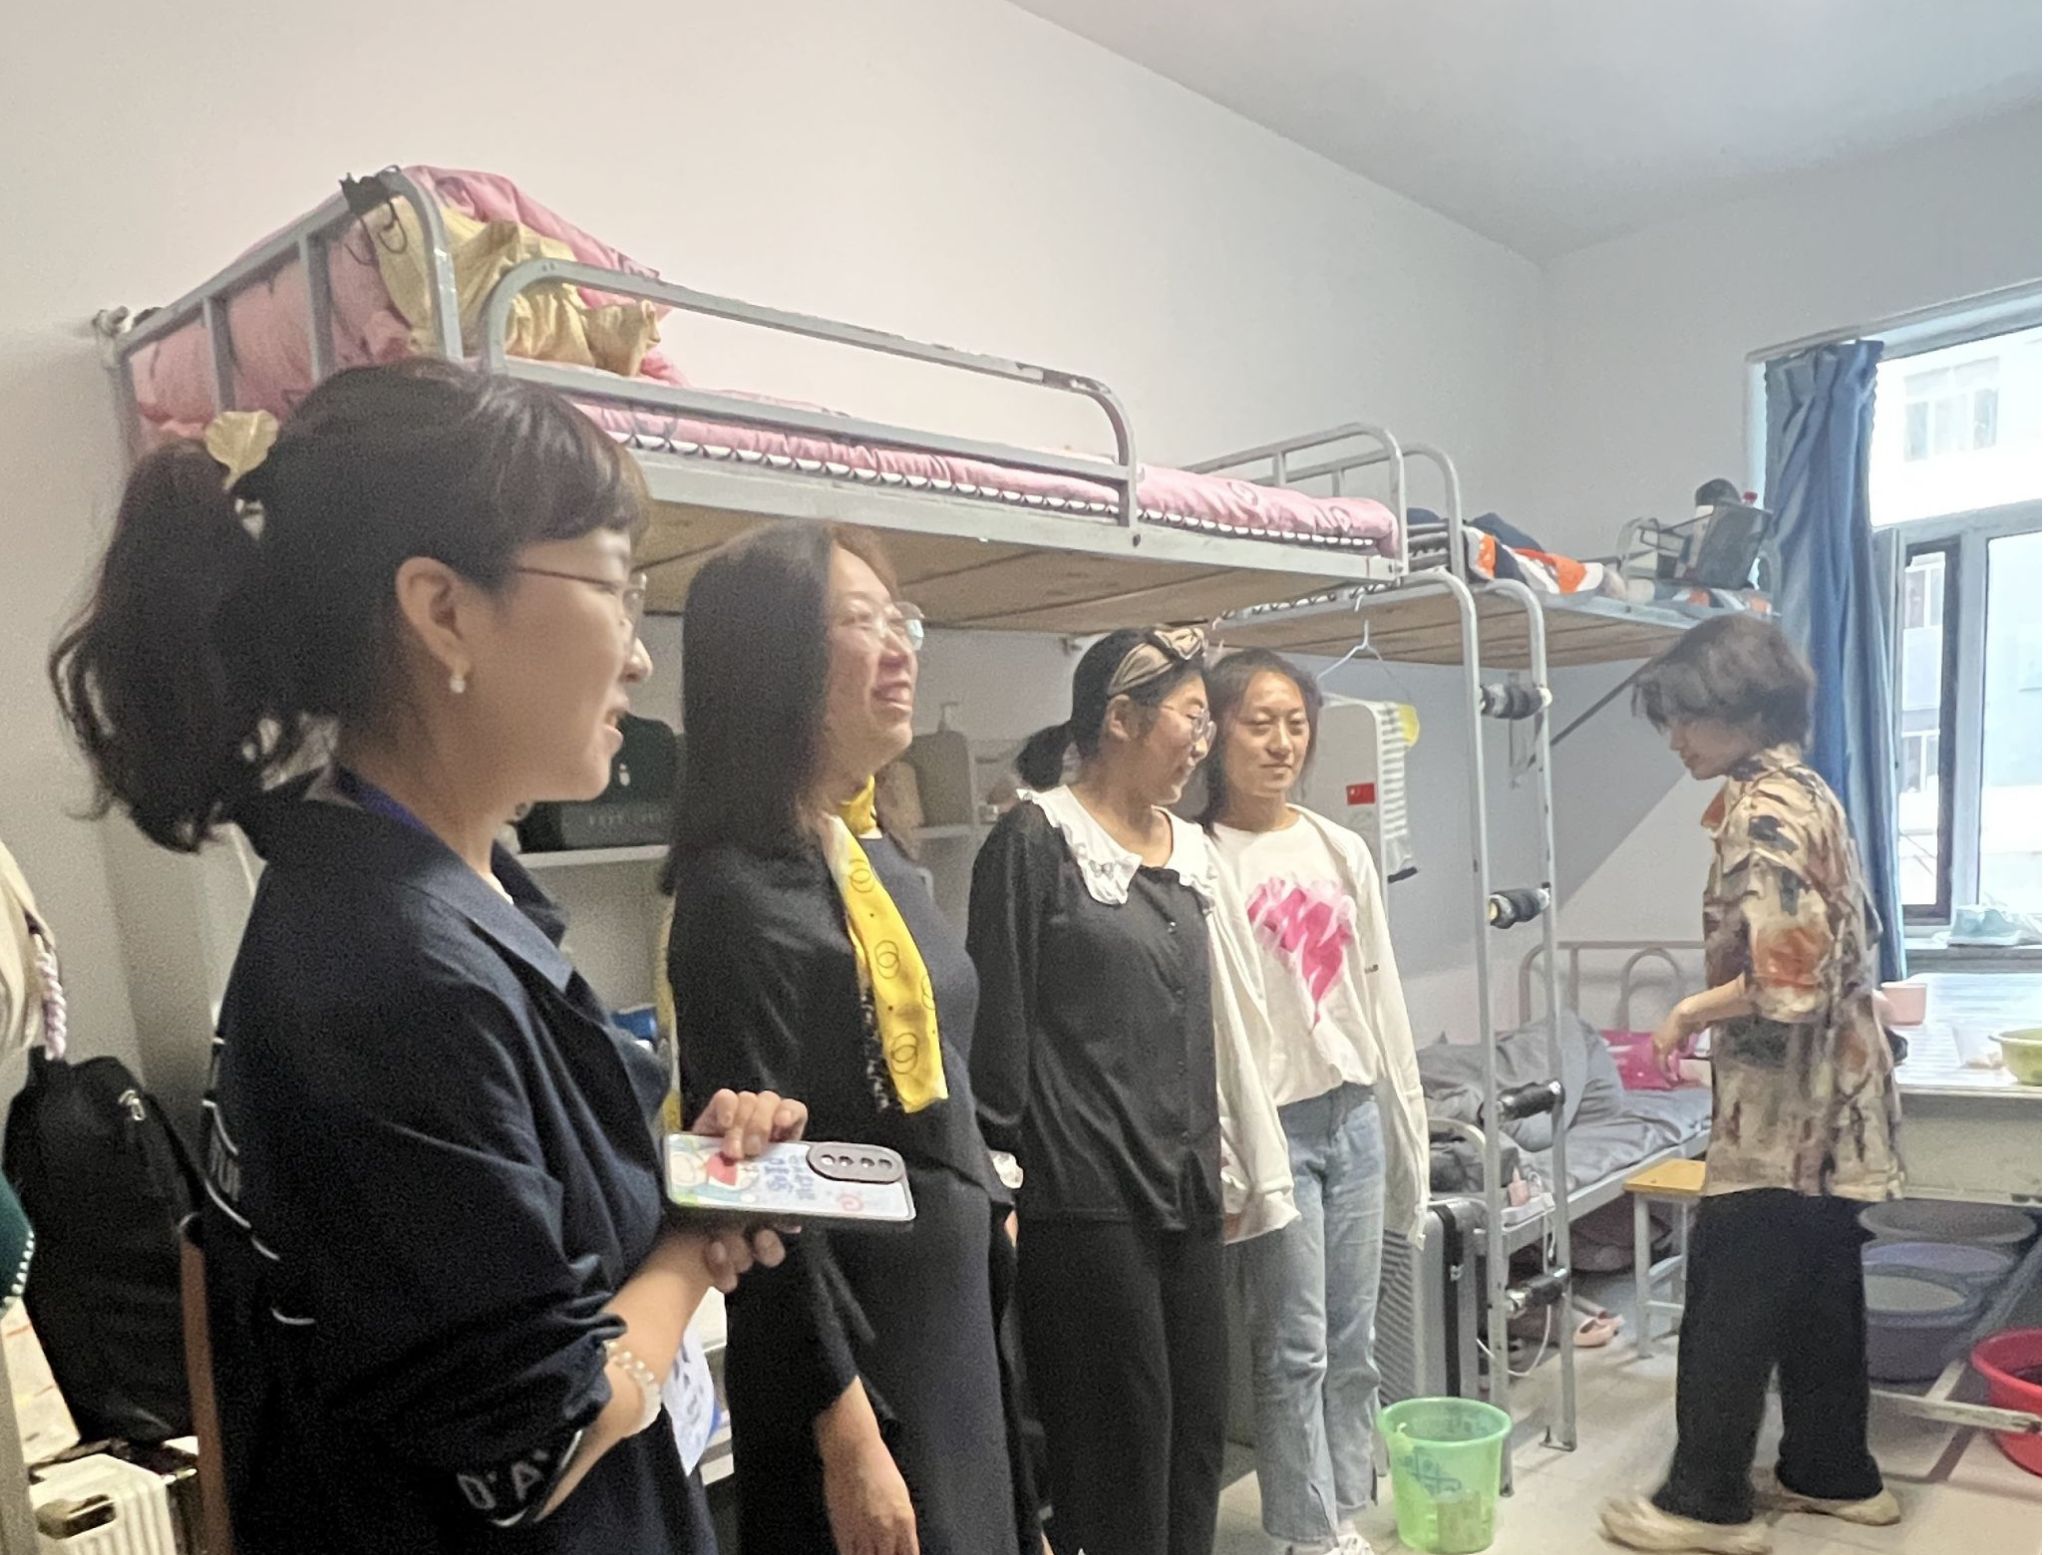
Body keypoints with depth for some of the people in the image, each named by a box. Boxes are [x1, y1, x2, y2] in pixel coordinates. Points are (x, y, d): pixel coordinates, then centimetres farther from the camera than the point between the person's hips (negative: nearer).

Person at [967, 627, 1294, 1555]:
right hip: (1083, 1197, -7)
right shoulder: (1037, 841, -9)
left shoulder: (1189, 851, 12)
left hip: (1184, 1192, 7)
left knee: (1197, 1431, 14)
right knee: (1120, 1446, 3)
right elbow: (997, 1023, -11)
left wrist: (1222, 1165, 18)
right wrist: (999, 1178, -12)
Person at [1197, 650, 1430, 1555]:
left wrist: (1407, 1124, 13)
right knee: (1293, 1350, 5)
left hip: (1354, 1112, 6)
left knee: (1352, 1343, 15)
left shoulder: (1341, 849, 8)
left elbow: (1380, 991, 12)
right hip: (1271, 1123, -6)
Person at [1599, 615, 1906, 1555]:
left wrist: (1693, 1012, -12)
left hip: (1783, 1107, -10)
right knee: (1816, 1292, 19)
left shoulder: (1762, 811, -21)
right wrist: (1717, 1005, 12)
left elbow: (1789, 983, -27)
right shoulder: (1804, 792, 10)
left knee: (1728, 1301, 1)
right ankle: (1834, 1473, 32)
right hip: (1829, 1102, 10)